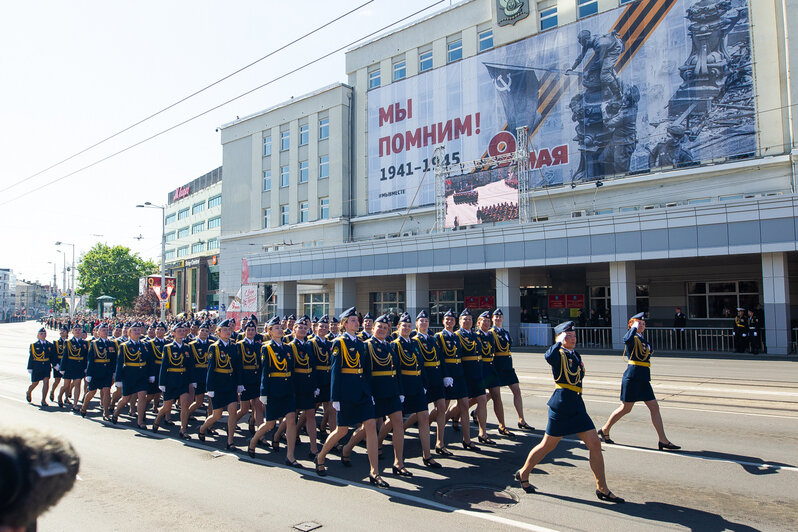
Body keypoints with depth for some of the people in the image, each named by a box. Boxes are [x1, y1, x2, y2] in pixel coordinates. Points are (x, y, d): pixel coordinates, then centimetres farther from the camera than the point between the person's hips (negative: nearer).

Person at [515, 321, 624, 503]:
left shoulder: (575, 355, 14)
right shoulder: (559, 354, -11)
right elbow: (549, 356, -36)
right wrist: (560, 341, -24)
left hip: (577, 405, 8)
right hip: (561, 405, -8)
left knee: (595, 444, 4)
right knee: (548, 446, 4)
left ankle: (602, 489, 14)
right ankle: (523, 474, 23)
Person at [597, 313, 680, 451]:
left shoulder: (642, 339, 16)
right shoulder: (632, 338, -9)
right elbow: (627, 339, -35)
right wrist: (634, 327, -21)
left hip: (643, 379, 8)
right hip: (632, 377, -8)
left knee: (654, 407, 4)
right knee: (626, 408, 1)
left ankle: (663, 441, 9)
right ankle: (604, 430, 18)